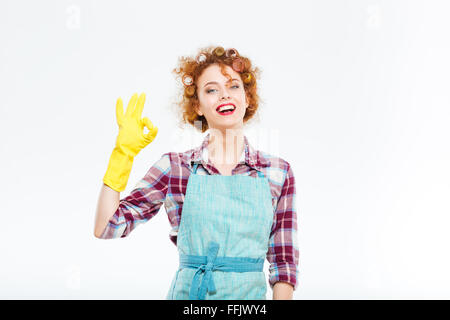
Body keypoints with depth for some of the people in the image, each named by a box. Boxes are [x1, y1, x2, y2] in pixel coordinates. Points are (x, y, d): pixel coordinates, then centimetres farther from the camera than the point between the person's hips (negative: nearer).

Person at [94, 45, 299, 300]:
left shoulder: (279, 172, -2)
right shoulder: (175, 168, -3)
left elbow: (285, 261, 1)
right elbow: (106, 228, -8)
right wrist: (123, 154, -13)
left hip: (251, 295, 1)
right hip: (187, 293, 0)